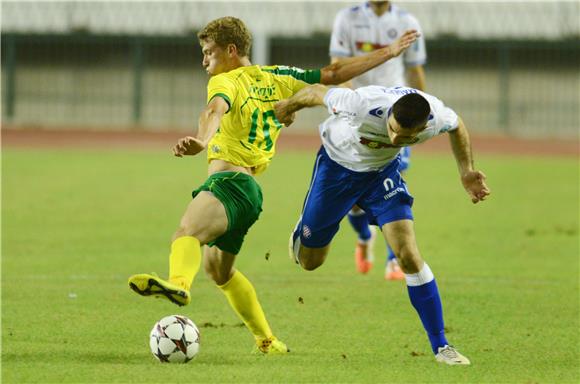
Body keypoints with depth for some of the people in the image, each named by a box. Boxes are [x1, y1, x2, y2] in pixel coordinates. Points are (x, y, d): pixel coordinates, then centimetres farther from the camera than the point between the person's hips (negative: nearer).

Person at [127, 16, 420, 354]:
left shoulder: (225, 81, -2)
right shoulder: (274, 78, 20)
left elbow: (215, 110, -25)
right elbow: (334, 74, 22)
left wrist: (202, 141, -47)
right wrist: (388, 53, 30)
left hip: (229, 179, -10)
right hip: (249, 189, 10)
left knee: (187, 231, -38)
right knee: (217, 268, 29)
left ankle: (178, 284, -70)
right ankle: (267, 340, 37)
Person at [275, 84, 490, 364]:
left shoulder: (436, 118, -30)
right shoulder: (363, 104, -41)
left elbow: (456, 126, -3)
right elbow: (317, 92, -19)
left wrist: (467, 172, -4)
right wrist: (287, 106, -1)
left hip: (383, 172, 1)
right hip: (336, 166, -1)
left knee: (409, 256, -15)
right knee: (310, 261, 10)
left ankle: (440, 346, -6)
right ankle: (301, 234, 51)